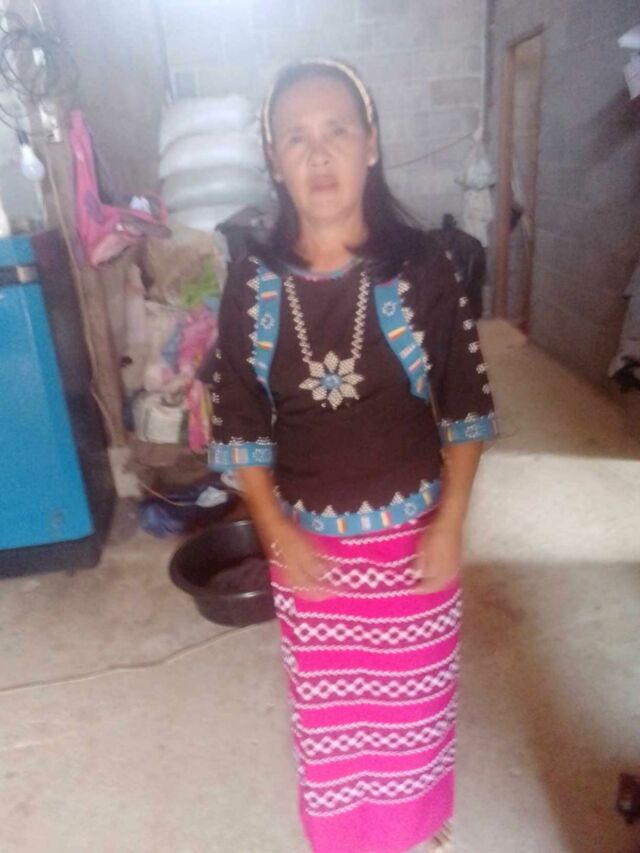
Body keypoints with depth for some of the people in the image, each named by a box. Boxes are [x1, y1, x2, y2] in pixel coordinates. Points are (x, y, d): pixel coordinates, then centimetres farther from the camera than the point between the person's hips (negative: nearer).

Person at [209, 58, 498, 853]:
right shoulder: (252, 283, -9)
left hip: (412, 531, 0)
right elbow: (240, 426, -4)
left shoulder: (420, 266, -12)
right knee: (328, 701, 21)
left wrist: (450, 524, -11)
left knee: (415, 694, 22)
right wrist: (278, 532, -11)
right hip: (310, 540, 1)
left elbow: (466, 409, -6)